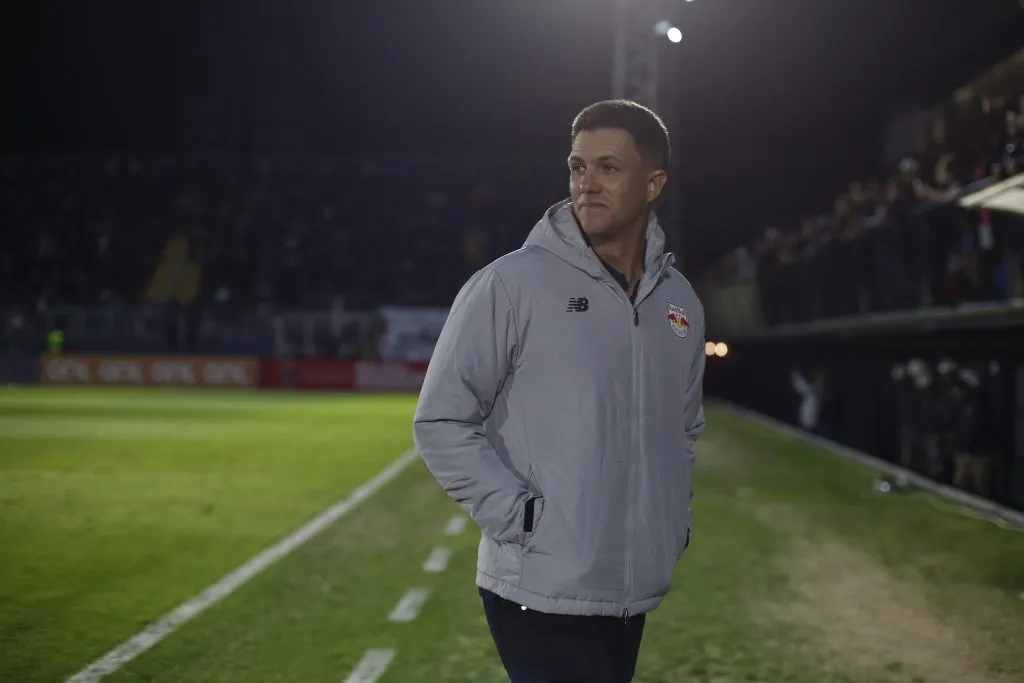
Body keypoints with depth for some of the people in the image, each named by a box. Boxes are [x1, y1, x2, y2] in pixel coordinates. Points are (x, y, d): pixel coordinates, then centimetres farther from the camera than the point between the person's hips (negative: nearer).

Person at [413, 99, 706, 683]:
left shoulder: (680, 301, 8)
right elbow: (442, 421, -9)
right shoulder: (510, 284, -10)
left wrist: (675, 515, 11)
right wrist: (520, 517, -14)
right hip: (541, 593, -6)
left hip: (635, 592, 6)